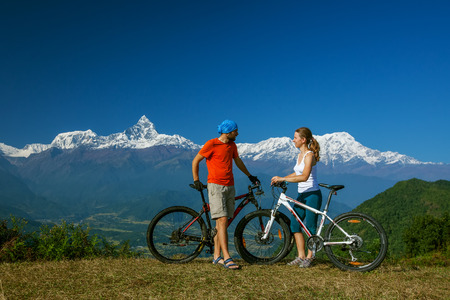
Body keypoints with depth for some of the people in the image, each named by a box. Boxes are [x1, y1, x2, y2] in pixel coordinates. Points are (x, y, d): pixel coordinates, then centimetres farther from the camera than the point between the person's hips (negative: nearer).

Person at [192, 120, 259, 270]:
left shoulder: (232, 145, 13)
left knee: (221, 222, 7)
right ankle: (226, 258, -13)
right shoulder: (211, 144, -7)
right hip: (216, 186, -6)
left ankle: (217, 256, 14)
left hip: (229, 186, 6)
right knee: (222, 220, -13)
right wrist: (196, 180, -1)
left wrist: (250, 176, 36)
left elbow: (238, 161, 29)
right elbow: (195, 161, 0)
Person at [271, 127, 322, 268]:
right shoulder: (300, 154, 12)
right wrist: (279, 179, 10)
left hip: (312, 194, -9)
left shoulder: (310, 155, -15)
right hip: (301, 195, 9)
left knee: (310, 227, 0)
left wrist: (282, 179, -28)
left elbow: (304, 176, -29)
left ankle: (309, 257, 14)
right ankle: (301, 256, 13)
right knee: (294, 224, 5)